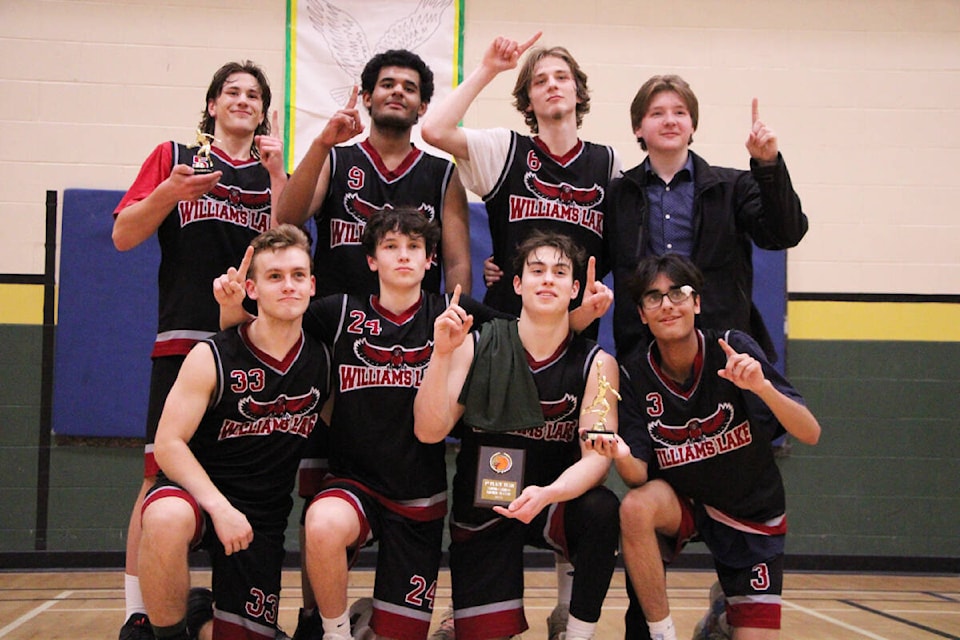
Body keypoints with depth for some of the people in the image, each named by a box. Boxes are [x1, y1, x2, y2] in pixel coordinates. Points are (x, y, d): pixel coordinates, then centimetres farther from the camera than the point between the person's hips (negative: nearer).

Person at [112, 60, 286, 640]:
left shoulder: (272, 174, 17)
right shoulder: (174, 157, 13)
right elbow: (123, 237, 6)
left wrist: (276, 174, -3)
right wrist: (170, 192, -10)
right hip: (184, 337, -2)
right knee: (161, 474, -8)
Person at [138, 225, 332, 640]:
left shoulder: (323, 360, -1)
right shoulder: (212, 357, -12)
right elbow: (168, 444, -15)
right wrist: (219, 506, -27)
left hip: (264, 517, 3)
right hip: (197, 490, -3)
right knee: (166, 518, -37)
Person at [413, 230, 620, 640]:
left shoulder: (595, 363, -8)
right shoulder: (477, 347, -8)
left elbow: (596, 457, -17)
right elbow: (430, 432, -14)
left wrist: (547, 494, -36)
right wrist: (442, 353, -28)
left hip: (555, 504, 0)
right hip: (481, 512, 0)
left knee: (602, 510, -32)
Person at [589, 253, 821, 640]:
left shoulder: (733, 349, -18)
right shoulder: (634, 376, -12)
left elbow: (810, 434, -22)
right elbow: (639, 477, -14)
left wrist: (763, 387, -41)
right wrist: (623, 457, -38)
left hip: (751, 516, -1)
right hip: (682, 503, 1)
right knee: (636, 507, -32)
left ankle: (724, 606, 28)